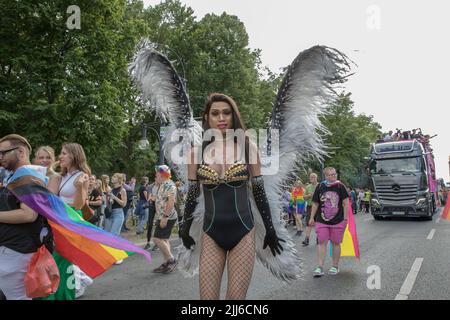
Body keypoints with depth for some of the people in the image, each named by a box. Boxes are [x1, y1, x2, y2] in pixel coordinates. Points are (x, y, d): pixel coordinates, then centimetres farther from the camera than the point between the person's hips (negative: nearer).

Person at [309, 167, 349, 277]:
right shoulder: (320, 187, 0)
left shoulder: (340, 186, -2)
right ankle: (319, 268, 2)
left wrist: (345, 217, -2)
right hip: (321, 221, 1)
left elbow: (345, 203, 2)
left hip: (338, 221, 0)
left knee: (336, 243, 9)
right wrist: (312, 217, 8)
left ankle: (335, 266, 24)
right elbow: (315, 204, 8)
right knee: (322, 242, -3)